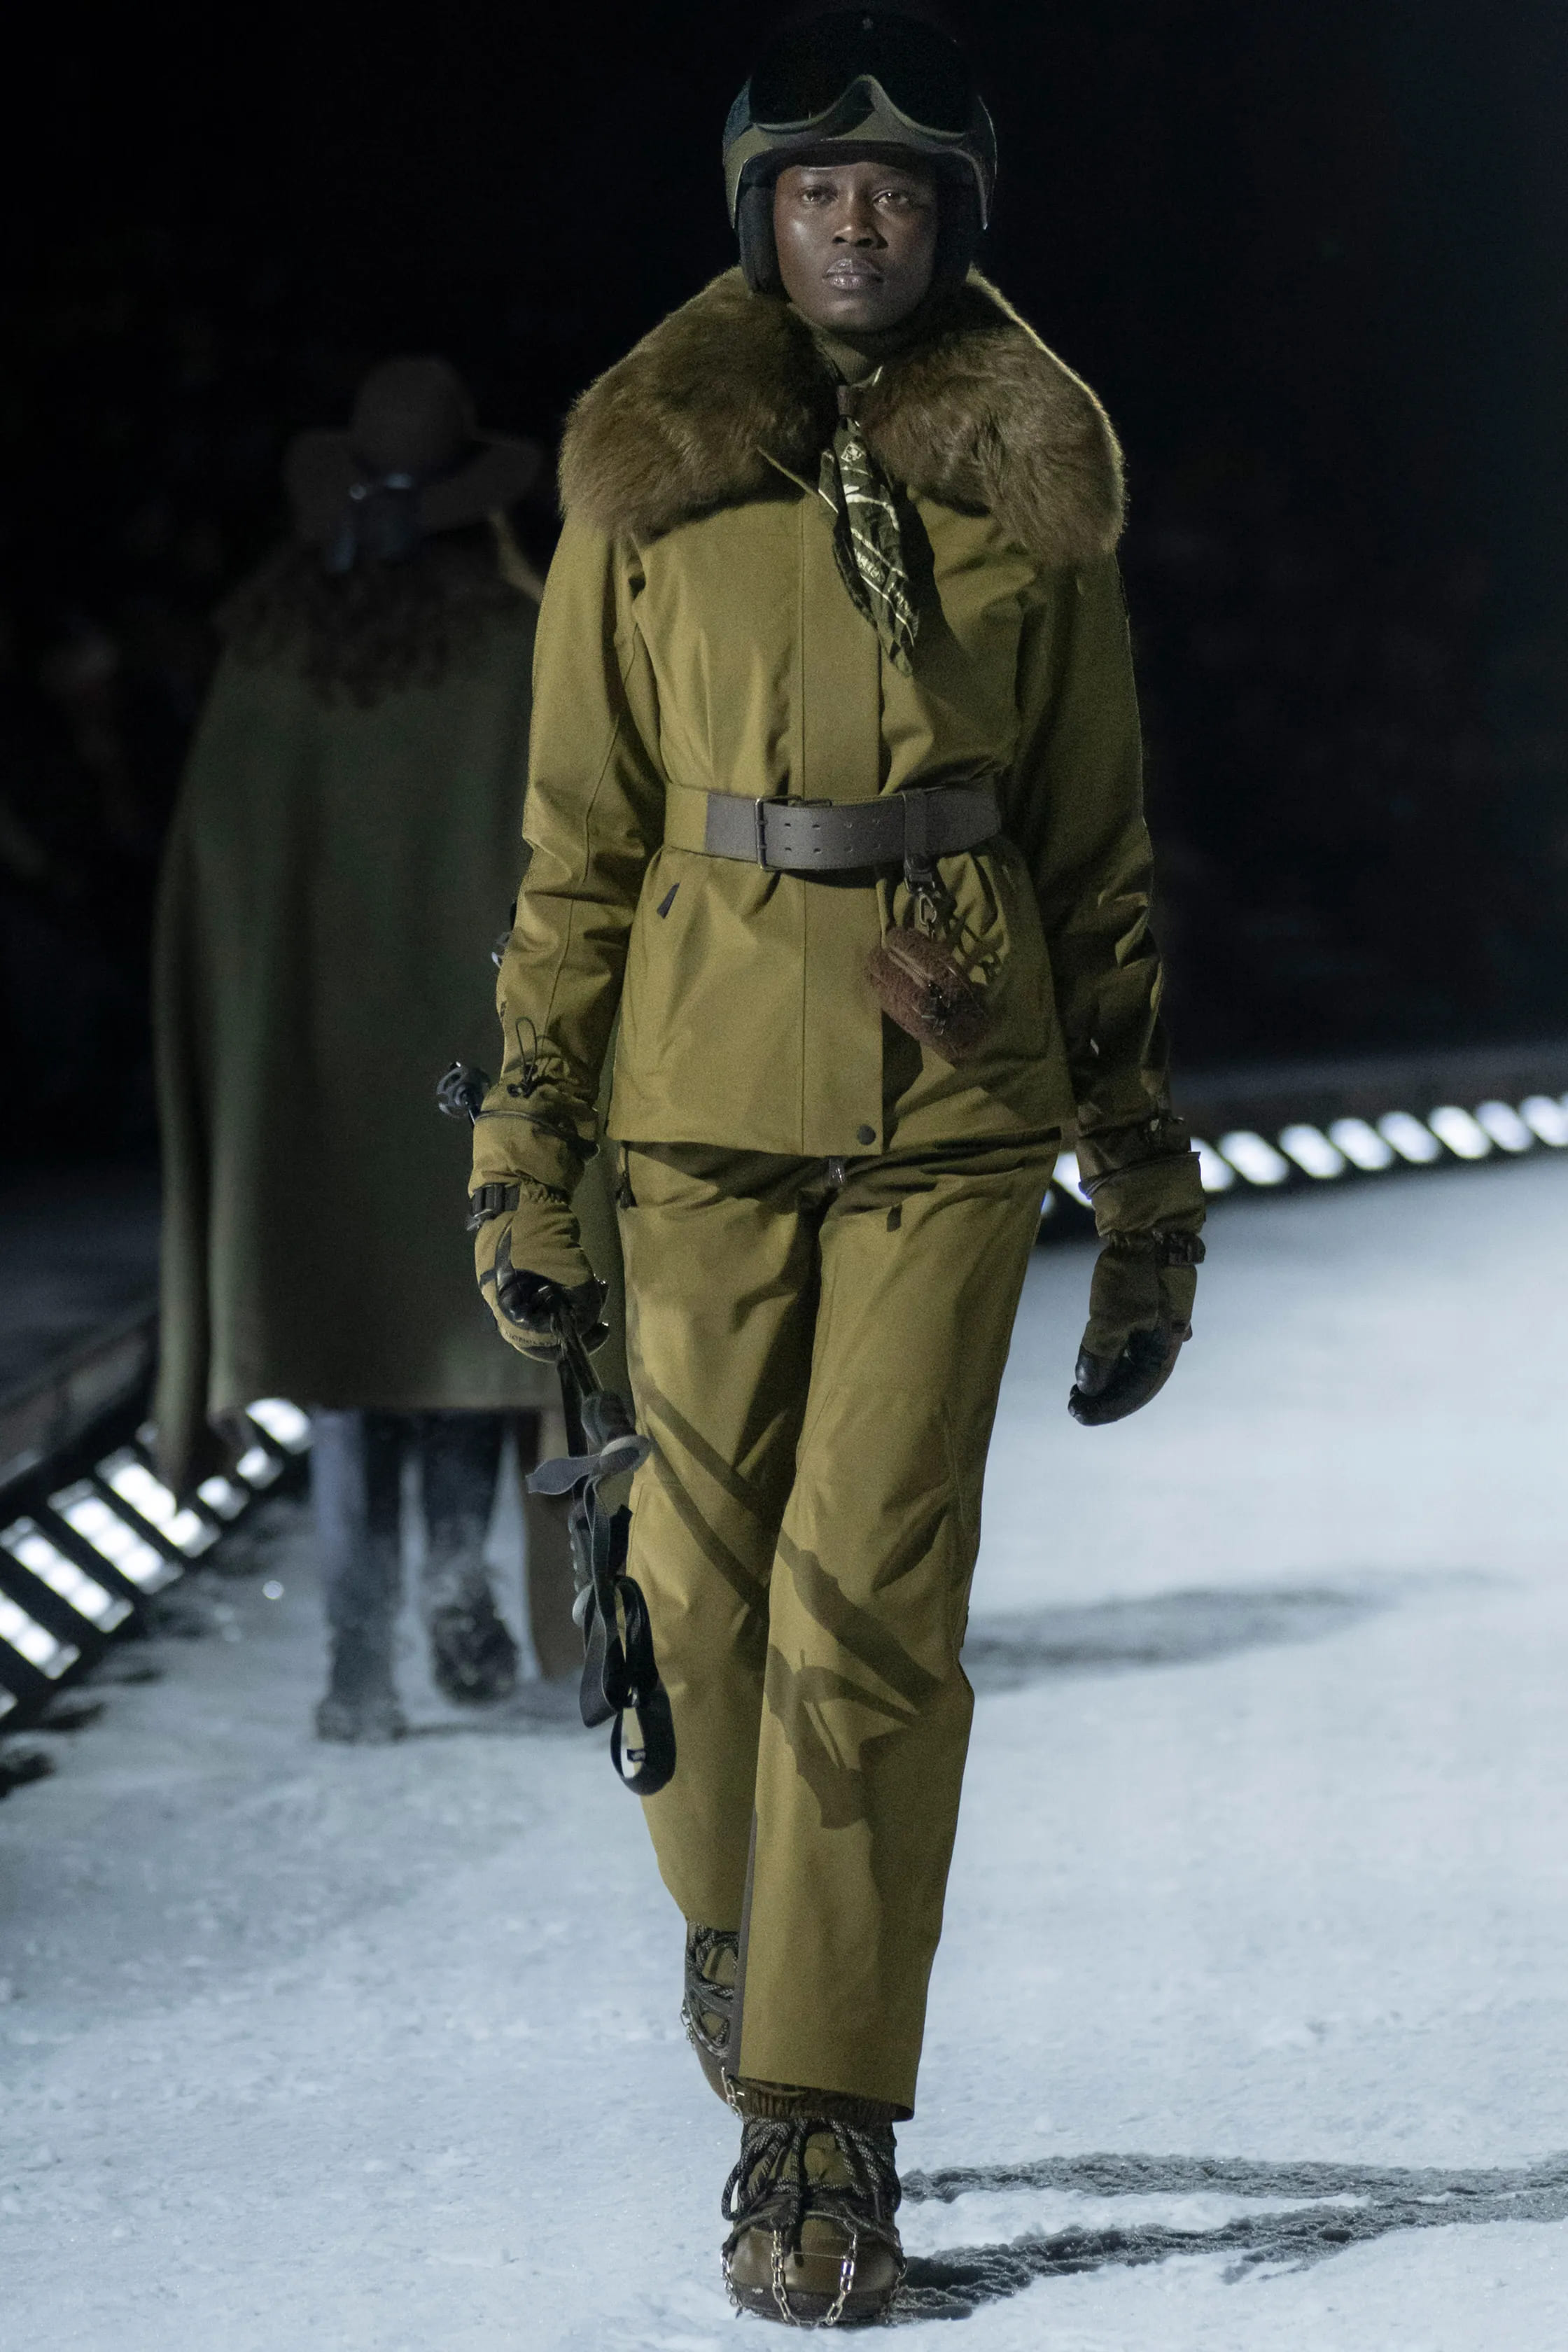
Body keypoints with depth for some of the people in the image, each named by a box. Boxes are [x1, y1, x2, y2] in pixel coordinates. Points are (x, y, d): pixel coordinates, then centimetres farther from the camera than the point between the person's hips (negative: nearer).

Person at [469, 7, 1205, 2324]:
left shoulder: (1031, 487, 4)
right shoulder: (651, 482, 3)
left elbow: (1100, 852, 10)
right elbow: (576, 842, 6)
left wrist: (1147, 1185, 9)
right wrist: (526, 1143, 2)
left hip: (957, 1103, -1)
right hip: (709, 1088, 1)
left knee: (874, 1600, -8)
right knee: (709, 1577, 5)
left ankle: (823, 2127, -1)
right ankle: (736, 1911, 37)